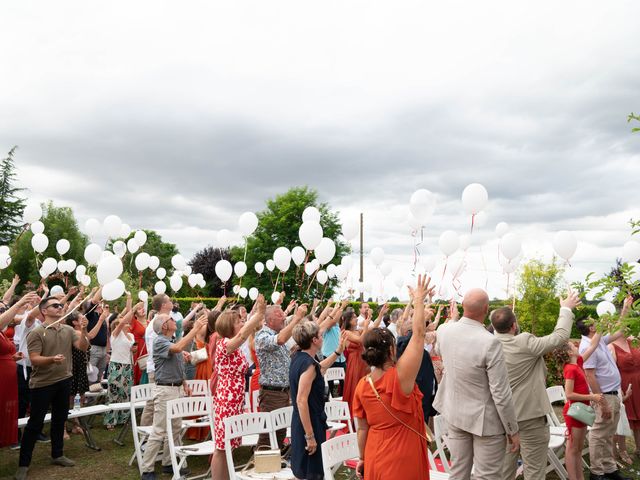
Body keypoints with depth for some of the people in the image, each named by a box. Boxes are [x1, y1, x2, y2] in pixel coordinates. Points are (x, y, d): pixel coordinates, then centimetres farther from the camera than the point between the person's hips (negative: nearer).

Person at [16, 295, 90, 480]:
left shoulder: (68, 330, 4)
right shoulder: (37, 333, -12)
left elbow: (83, 347, -3)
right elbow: (34, 360, -16)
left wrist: (84, 330, -19)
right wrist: (52, 359, -34)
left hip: (63, 381, 5)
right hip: (42, 383, -5)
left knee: (59, 419, 16)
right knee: (35, 423, 1)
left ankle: (57, 455, 30)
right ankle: (24, 463, 12)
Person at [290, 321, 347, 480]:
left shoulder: (298, 357, 3)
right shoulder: (307, 364, -24)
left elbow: (318, 369, 24)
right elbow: (301, 400, -28)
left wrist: (338, 351, 21)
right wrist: (310, 436, -25)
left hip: (301, 422, 9)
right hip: (310, 423, -9)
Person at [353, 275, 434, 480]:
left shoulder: (362, 386, -7)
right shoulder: (399, 376, -22)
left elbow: (362, 428, 2)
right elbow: (418, 334, -18)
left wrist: (362, 459, 15)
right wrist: (419, 300, -9)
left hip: (374, 459, 5)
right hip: (402, 461, -4)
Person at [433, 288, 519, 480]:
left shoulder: (444, 331, -8)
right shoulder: (490, 343, -27)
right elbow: (501, 394, -21)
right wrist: (513, 430, -8)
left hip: (455, 414, 6)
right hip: (485, 420, -5)